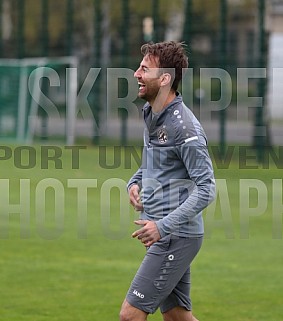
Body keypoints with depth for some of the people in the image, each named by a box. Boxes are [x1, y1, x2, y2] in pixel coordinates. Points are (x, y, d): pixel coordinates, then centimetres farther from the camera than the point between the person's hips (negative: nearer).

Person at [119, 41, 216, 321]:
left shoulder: (184, 126, -18)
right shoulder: (151, 113, 10)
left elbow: (206, 189, -20)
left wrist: (163, 226, -26)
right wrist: (135, 182, 7)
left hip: (175, 237, -10)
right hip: (164, 236, 10)